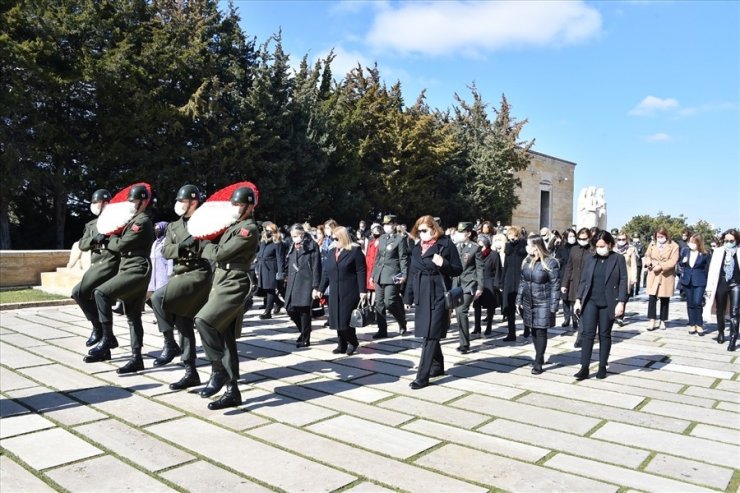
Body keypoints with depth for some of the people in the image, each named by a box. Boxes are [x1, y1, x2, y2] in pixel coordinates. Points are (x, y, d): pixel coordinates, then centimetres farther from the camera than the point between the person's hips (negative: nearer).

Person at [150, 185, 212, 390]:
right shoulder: (173, 226, 16)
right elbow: (165, 250, 2)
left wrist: (194, 243, -19)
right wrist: (181, 247, -14)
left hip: (198, 274, -7)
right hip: (178, 275, 7)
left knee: (158, 297, -25)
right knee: (184, 325, 7)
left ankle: (170, 345, -9)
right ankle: (190, 373, 15)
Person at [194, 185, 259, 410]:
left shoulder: (249, 229, -10)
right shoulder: (234, 226, 19)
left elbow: (220, 253, -13)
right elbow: (221, 252, 20)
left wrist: (202, 246, 3)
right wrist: (208, 246, 4)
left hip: (233, 287, -9)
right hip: (222, 285, 9)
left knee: (203, 320, -27)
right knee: (225, 339, 8)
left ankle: (218, 370, -13)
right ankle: (232, 392, 14)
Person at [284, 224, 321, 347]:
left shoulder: (312, 246, -5)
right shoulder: (293, 247, 15)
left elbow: (316, 267, -8)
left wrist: (315, 286, -13)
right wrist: (288, 279, 14)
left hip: (306, 282, -6)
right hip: (293, 283, 6)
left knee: (304, 311, -3)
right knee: (291, 309, 2)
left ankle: (305, 338, 11)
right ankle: (304, 331, 25)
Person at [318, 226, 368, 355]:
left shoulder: (355, 250, -6)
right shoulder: (332, 251, 13)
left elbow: (361, 272, -10)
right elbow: (326, 272, 15)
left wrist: (363, 290, -15)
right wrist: (320, 289, 11)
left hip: (349, 292, -6)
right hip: (335, 292, 6)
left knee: (346, 318, -5)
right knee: (337, 319, 6)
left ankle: (353, 342, 17)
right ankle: (342, 345, 18)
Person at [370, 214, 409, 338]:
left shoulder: (400, 239, -3)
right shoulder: (381, 239, 15)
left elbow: (403, 259, -7)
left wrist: (404, 275, -15)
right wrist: (373, 274, 17)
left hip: (392, 276, -6)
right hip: (379, 276, 7)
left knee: (389, 302, -9)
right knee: (379, 303, 5)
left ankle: (402, 322, 16)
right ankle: (382, 330, 13)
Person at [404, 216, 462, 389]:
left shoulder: (446, 245, -7)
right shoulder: (417, 248, 10)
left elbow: (458, 270, -4)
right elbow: (412, 274, 14)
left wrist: (444, 264, -23)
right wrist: (408, 297, 13)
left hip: (438, 296, -6)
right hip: (421, 296, 6)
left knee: (430, 336, -6)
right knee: (429, 334, 15)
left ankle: (422, 376, -3)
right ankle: (438, 366, 33)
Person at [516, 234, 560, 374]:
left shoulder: (550, 262, -13)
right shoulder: (527, 261, 6)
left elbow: (555, 285, -12)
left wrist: (553, 306, -15)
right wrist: (519, 300, 9)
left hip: (543, 303, -6)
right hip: (528, 302, 6)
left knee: (541, 331, -1)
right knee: (533, 331, 12)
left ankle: (538, 362, 7)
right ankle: (540, 357, 27)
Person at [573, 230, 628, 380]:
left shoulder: (618, 258, -2)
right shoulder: (590, 258, 5)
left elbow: (623, 282, -4)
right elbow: (583, 280, 7)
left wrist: (621, 302, -12)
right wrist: (578, 299, 1)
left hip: (608, 303, -2)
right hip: (590, 301, 2)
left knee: (605, 334, 9)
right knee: (588, 333, -3)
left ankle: (602, 367, 19)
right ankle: (584, 368, -1)